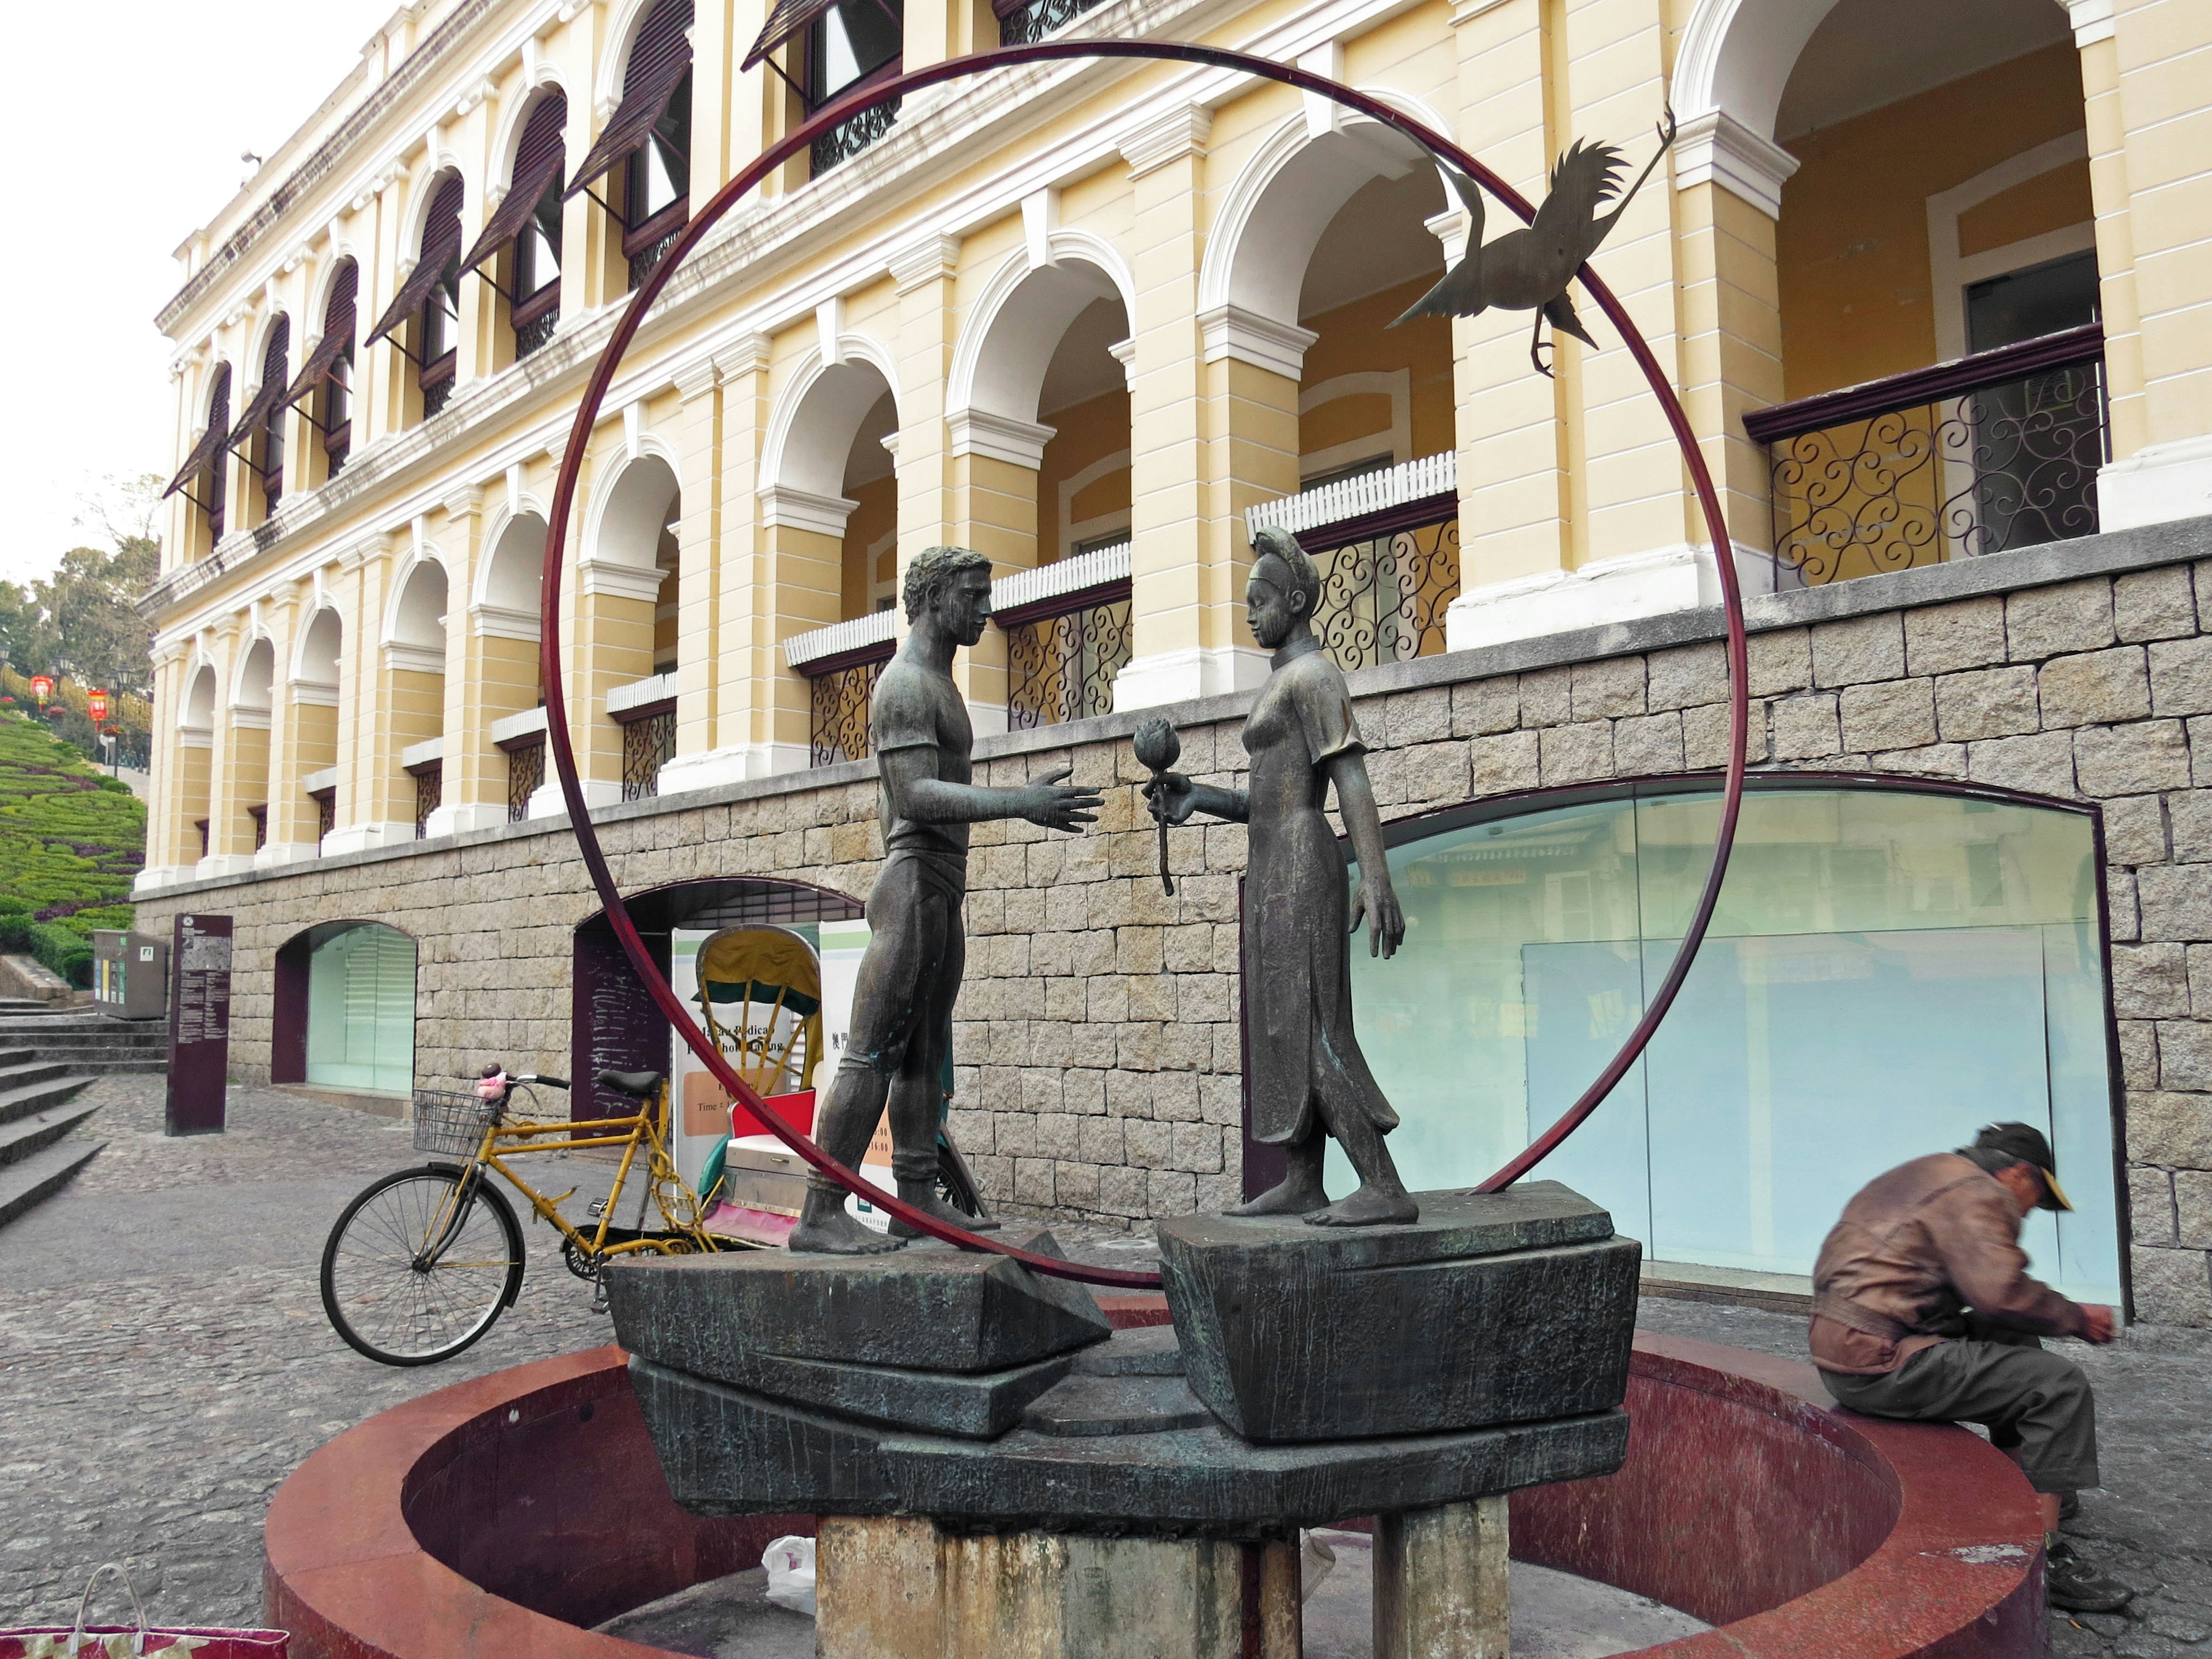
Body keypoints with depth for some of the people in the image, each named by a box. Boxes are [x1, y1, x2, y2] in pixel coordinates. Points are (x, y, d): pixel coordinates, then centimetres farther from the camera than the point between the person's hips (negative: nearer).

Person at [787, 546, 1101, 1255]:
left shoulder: (934, 684, 21)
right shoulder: (905, 685, -11)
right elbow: (917, 795, -24)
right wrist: (1020, 804, -31)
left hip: (941, 889, 11)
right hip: (914, 883, -10)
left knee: (924, 1055, 10)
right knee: (872, 1056, -12)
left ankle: (917, 1199, 15)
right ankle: (820, 1215, -10)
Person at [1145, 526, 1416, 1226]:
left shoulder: (1314, 673, -9)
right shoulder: (1284, 685, 22)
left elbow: (1352, 776, -21)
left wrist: (1377, 879, -31)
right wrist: (1199, 799, 8)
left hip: (1299, 869, -10)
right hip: (1276, 870, 10)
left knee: (1308, 1028, -13)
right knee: (1289, 1026, 8)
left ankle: (1386, 1188, -13)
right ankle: (1303, 1186, 12)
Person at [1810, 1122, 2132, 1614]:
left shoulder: (1926, 1177, 22)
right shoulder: (1978, 1196, -10)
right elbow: (2002, 1292, -23)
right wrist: (2077, 1318, -6)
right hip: (1884, 1362, -10)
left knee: (2017, 1343, 25)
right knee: (2060, 1385, -8)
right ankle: (2044, 1558, -7)